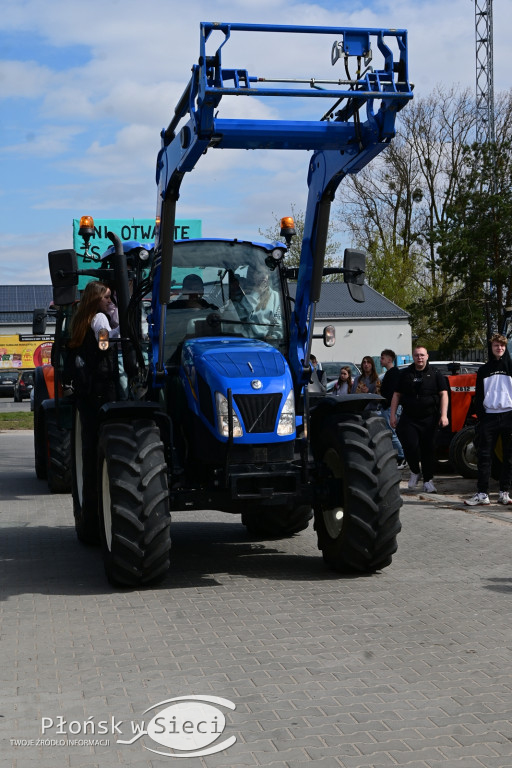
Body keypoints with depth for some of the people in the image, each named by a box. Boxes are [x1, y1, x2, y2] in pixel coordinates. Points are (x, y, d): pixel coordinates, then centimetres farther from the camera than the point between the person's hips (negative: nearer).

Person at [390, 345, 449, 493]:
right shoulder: (405, 374, 10)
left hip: (429, 419, -1)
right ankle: (415, 471, 14)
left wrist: (444, 415, -10)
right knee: (410, 446, -12)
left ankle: (428, 481, 12)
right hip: (409, 418, 1)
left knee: (428, 449, 1)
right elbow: (396, 395, 11)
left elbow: (443, 394, 1)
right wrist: (393, 415, 3)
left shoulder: (435, 374, 5)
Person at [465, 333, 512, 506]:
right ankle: (482, 493, -2)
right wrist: (480, 415, -1)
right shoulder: (484, 370, 11)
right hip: (489, 416, 1)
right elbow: (479, 396, 11)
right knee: (484, 455, -4)